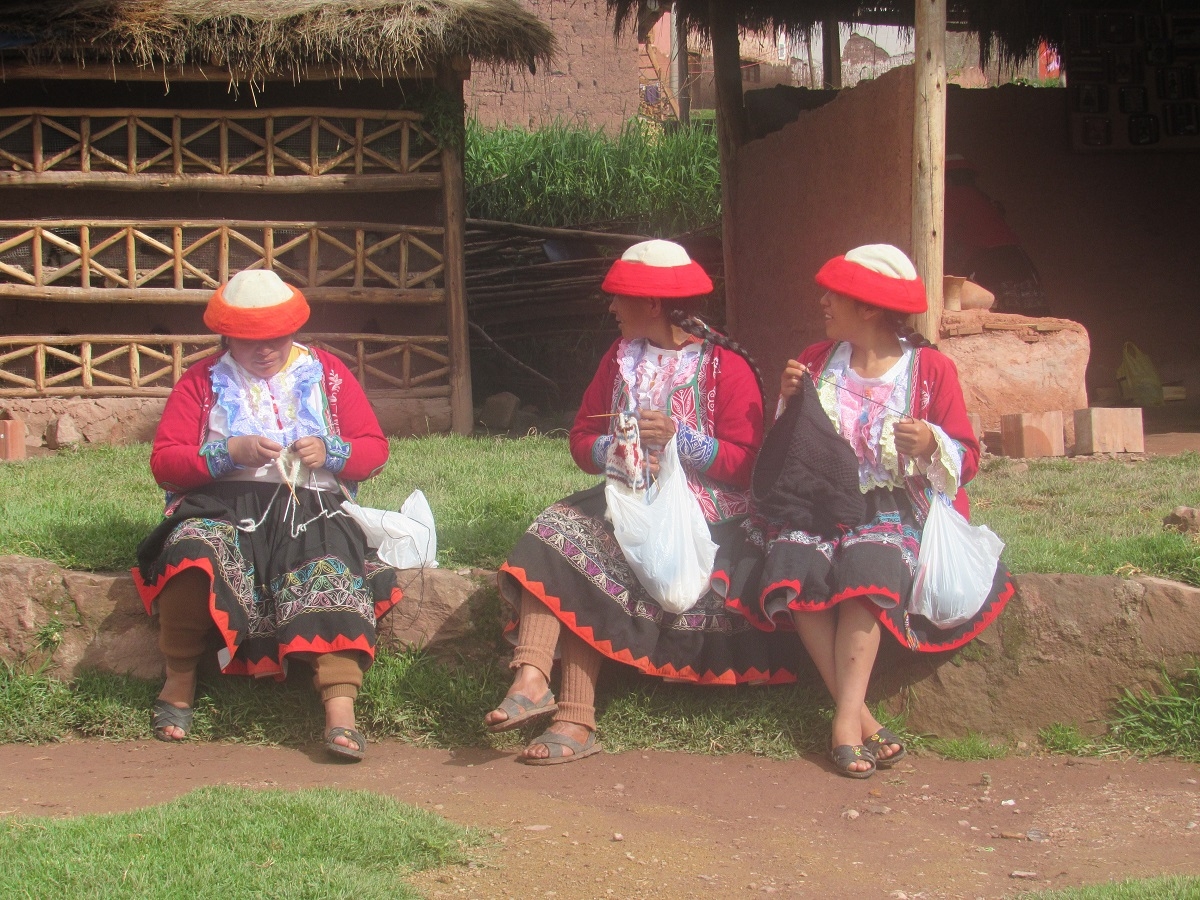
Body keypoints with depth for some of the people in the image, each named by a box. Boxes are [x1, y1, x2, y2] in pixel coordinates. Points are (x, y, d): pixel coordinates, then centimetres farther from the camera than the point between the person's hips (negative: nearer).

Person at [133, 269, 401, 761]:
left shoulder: (327, 373, 17)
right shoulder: (202, 381, 14)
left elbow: (374, 449, 14)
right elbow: (163, 462, 5)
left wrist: (328, 452, -8)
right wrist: (230, 452, -11)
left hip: (310, 508, 1)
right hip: (223, 504, -1)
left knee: (330, 572, -32)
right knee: (192, 553, -35)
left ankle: (340, 712, -44)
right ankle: (179, 682, -15)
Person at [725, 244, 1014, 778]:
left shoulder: (931, 368, 1)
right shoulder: (818, 361, 13)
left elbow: (964, 462, 0)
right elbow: (792, 450, 20)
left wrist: (930, 444, -21)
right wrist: (789, 402, 0)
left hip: (895, 512, -3)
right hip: (822, 506, 3)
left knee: (865, 568, -37)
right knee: (792, 565, -31)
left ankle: (846, 716, -38)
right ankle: (859, 714, -31)